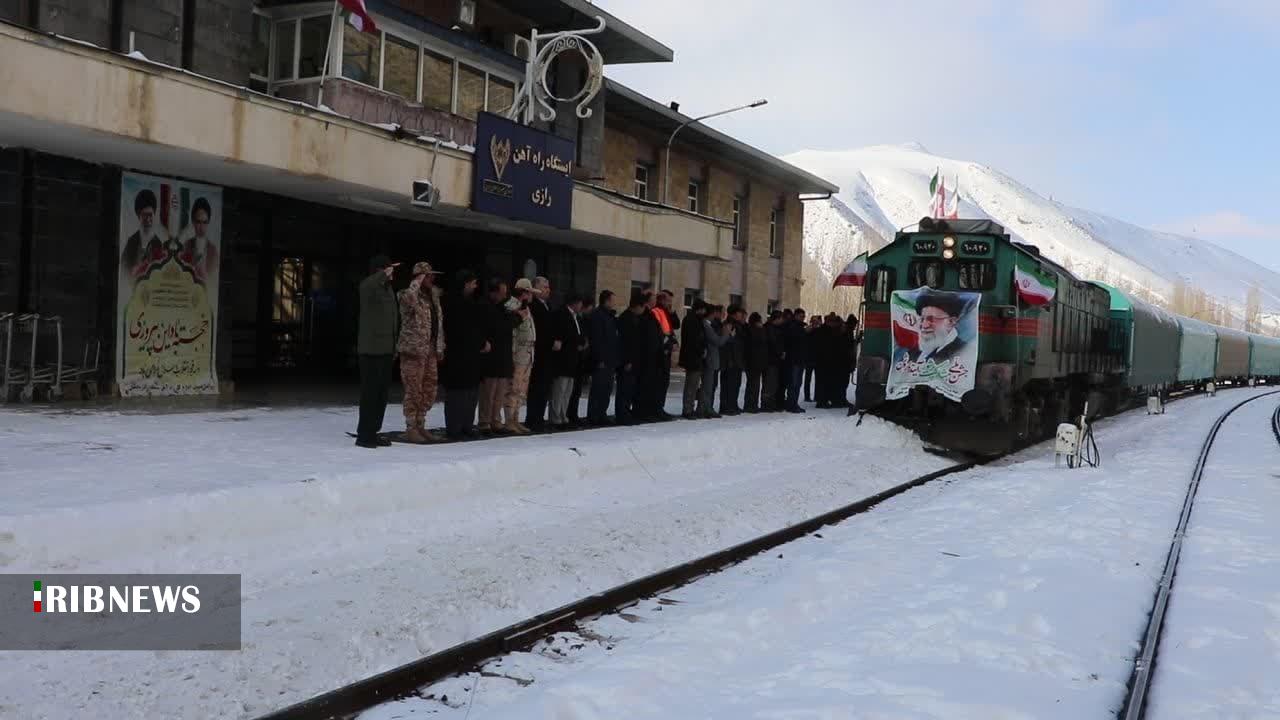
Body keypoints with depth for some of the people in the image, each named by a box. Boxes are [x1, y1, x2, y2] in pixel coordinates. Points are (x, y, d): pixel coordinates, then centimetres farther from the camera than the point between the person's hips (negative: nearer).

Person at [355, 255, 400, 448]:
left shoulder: (389, 290, 18)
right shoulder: (367, 286, -7)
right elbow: (368, 286, -35)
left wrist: (395, 347, 20)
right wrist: (384, 273, -36)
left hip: (386, 350, 8)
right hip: (371, 349, -8)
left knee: (382, 392, 9)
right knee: (370, 392, -6)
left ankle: (373, 432, 16)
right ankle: (363, 435, -2)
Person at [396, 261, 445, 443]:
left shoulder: (433, 296, 15)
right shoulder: (408, 295, -9)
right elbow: (409, 297, -37)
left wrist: (440, 348, 15)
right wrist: (418, 281, -20)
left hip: (430, 351, 8)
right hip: (413, 351, -8)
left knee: (429, 391, 12)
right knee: (414, 392, -4)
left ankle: (420, 426, 23)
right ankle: (410, 429, 5)